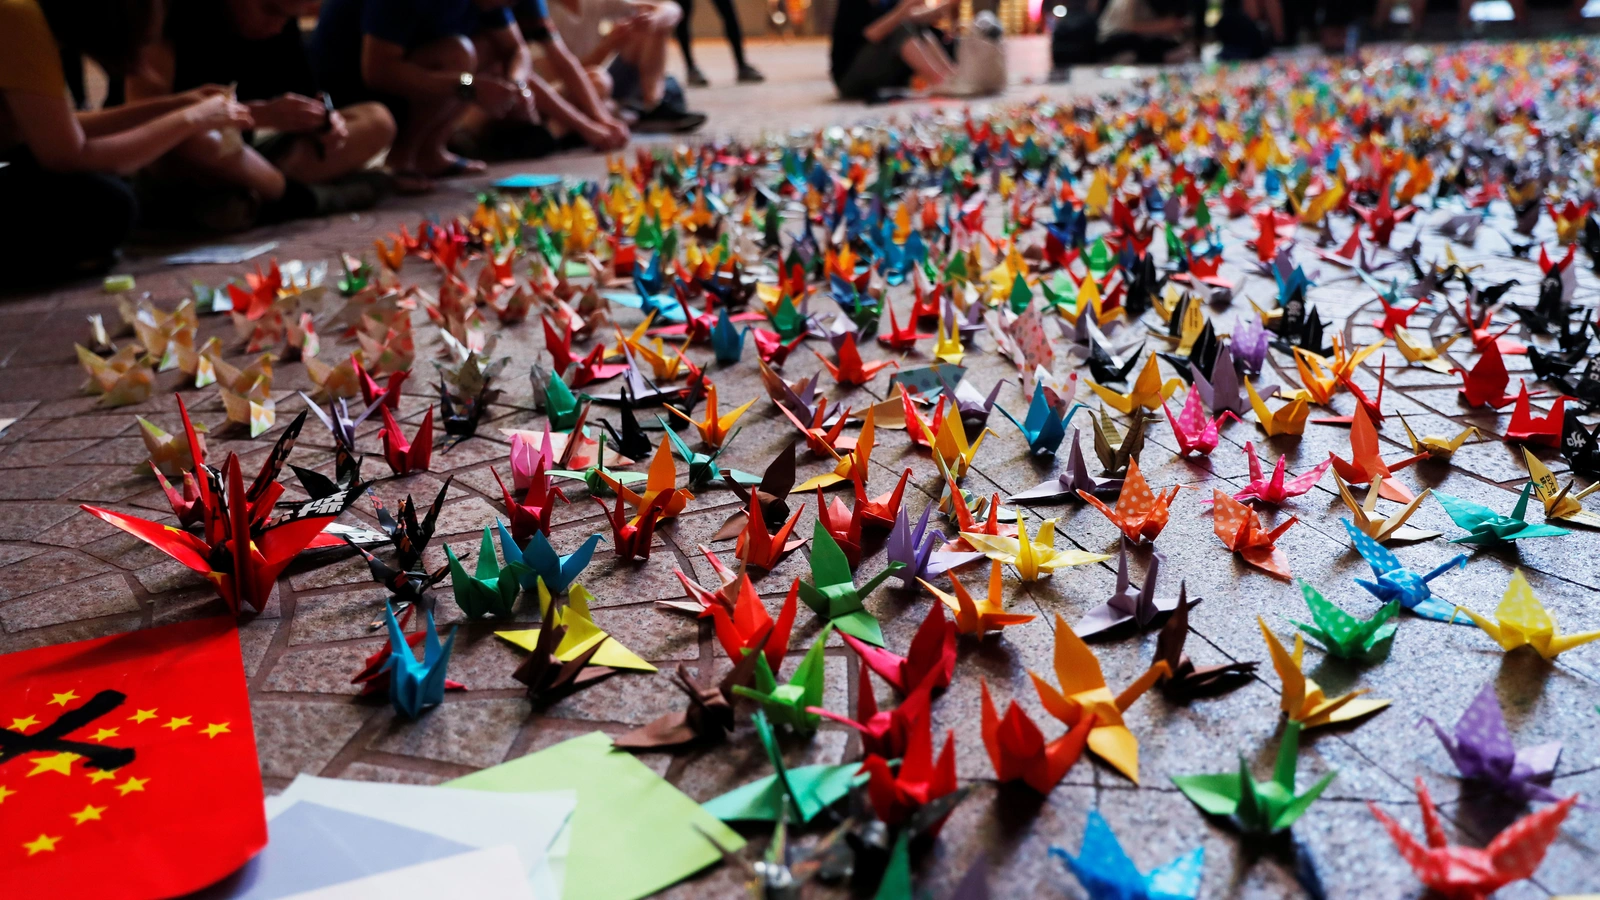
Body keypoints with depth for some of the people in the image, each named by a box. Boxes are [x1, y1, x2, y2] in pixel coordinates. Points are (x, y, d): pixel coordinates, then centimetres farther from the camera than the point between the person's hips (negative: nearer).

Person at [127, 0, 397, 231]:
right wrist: (263, 114, -36)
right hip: (169, 166, -6)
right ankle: (301, 196, -20)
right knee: (196, 141, -43)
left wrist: (323, 120, -22)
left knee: (377, 121, -9)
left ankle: (253, 199, -22)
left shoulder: (281, 29, 0)